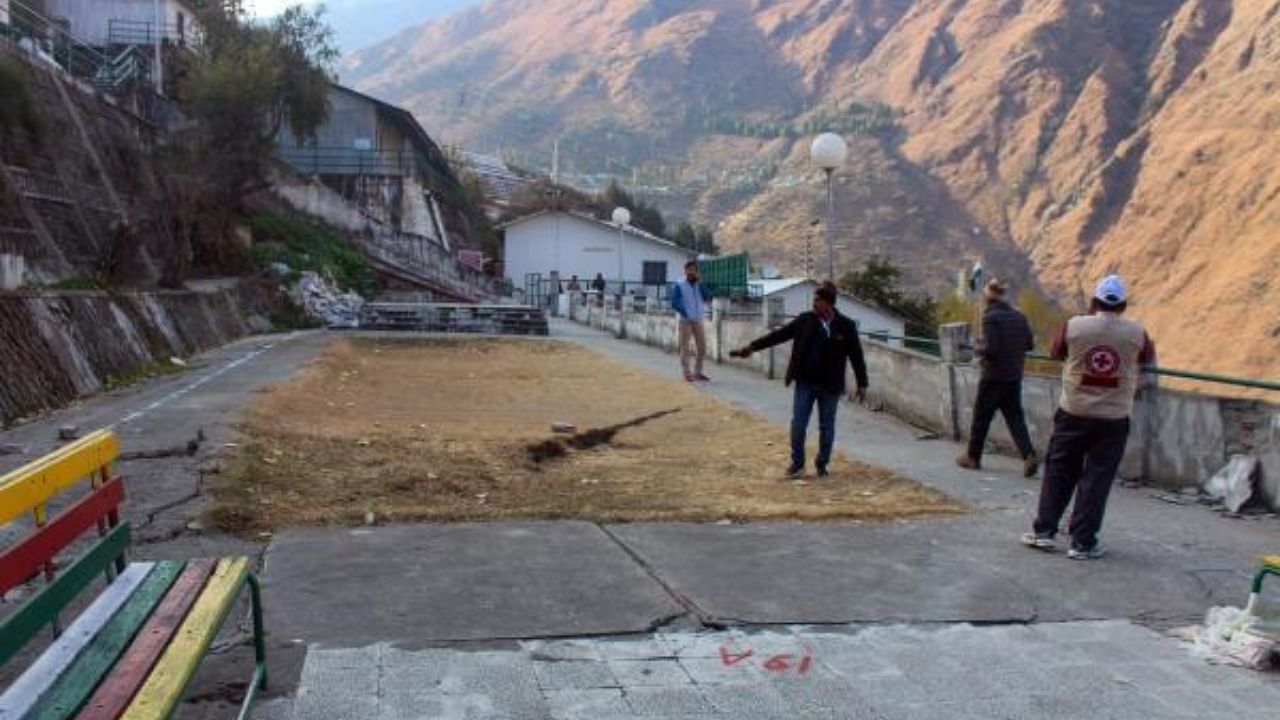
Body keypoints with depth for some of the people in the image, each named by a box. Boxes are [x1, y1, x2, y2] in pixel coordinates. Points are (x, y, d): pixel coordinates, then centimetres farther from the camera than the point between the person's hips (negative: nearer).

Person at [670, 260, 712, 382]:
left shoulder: (700, 286, 11)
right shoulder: (679, 286, -2)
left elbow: (707, 298, -5)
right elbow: (675, 303, -8)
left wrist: (700, 283, -9)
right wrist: (685, 313, -17)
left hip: (699, 320, 5)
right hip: (685, 320, -4)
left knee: (702, 347, 4)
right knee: (685, 347, -2)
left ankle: (697, 372, 15)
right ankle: (687, 373, 1)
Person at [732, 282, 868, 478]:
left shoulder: (846, 326, -8)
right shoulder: (805, 320, -2)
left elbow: (856, 356, -2)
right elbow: (779, 335, 1)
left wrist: (862, 384, -1)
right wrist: (753, 347, -2)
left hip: (830, 386, -2)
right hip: (805, 382, 2)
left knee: (826, 427, 9)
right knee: (798, 424, 2)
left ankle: (822, 465, 24)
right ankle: (797, 464, 16)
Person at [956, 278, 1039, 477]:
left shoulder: (990, 317, -15)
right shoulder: (1019, 316, 5)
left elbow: (990, 349, -21)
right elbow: (1030, 344, 9)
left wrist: (978, 348, -1)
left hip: (993, 377, -6)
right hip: (1014, 377, 6)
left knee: (981, 416, 8)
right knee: (1015, 417, 8)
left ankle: (973, 457, 20)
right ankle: (1029, 456, -7)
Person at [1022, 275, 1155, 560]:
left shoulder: (1074, 326, -8)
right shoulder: (1136, 333, -6)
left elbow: (1056, 353, 8)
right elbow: (1149, 360, 14)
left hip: (1073, 413, 1)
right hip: (1113, 419, 0)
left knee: (1058, 472, 13)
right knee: (1096, 478, 5)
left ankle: (1044, 531, 17)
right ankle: (1083, 542, 9)